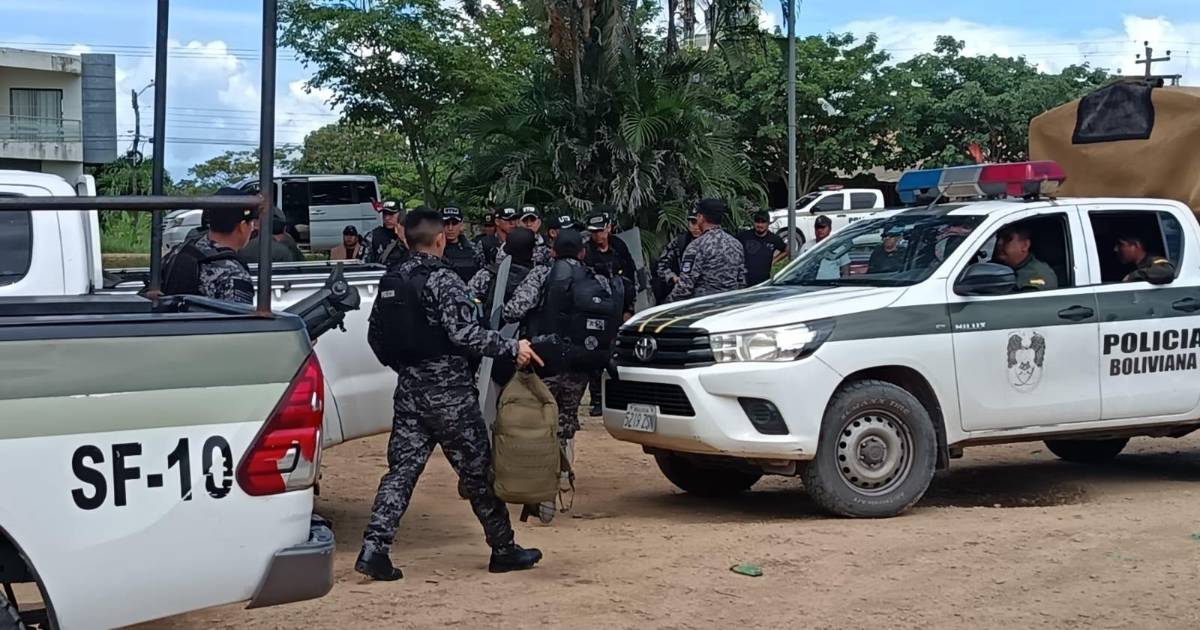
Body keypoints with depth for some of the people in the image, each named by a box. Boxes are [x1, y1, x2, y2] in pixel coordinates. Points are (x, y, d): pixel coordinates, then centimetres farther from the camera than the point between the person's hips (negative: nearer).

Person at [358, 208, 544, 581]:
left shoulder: (390, 281, 9)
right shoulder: (442, 280, -13)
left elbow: (376, 336, 14)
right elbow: (464, 333, -23)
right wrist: (512, 348, -19)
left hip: (409, 391, 6)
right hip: (448, 392, -6)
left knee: (401, 469, 6)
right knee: (478, 470, 6)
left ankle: (373, 549, -5)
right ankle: (504, 550, 17)